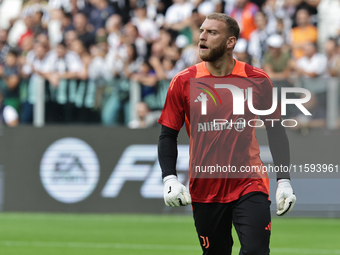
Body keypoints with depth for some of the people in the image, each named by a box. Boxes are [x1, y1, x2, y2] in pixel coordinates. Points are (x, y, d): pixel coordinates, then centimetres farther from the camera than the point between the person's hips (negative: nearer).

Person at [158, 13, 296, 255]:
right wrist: (170, 178, -9)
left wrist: (284, 180, 2)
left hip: (250, 186, -1)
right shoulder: (183, 82, -1)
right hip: (204, 191, 1)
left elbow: (276, 132, 7)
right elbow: (168, 135, 4)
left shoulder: (258, 79, -1)